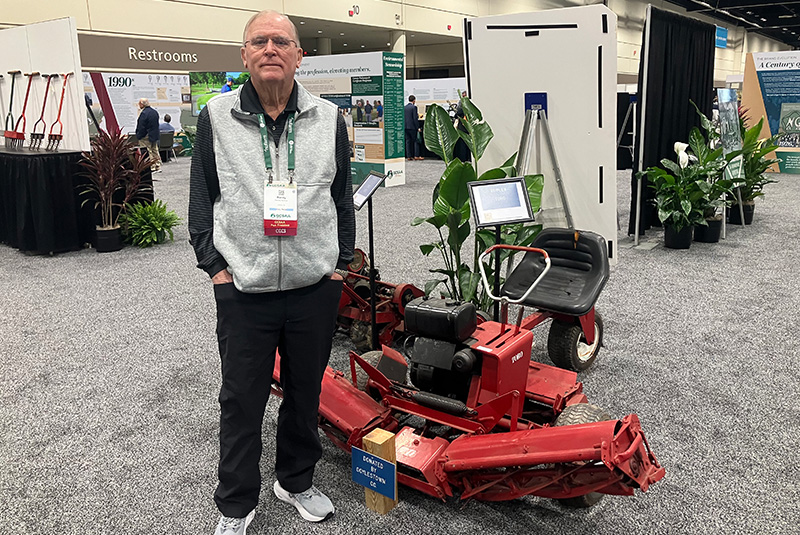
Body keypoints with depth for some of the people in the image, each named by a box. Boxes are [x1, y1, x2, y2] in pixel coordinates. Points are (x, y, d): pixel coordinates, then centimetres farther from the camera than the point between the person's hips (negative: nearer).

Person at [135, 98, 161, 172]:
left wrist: (139, 136, -12)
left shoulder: (144, 113, -18)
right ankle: (158, 167, 16)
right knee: (155, 151, 14)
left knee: (148, 153, -3)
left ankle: (152, 168, -2)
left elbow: (141, 127, -18)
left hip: (147, 137, -8)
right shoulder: (155, 112, 9)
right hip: (155, 136, 9)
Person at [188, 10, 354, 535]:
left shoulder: (328, 118, 4)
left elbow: (343, 196, 9)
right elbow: (201, 198, 4)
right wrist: (216, 266, -3)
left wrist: (340, 263, 5)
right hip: (243, 291, -1)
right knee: (241, 401, 8)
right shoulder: (216, 118, 2)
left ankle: (297, 481, 38)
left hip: (316, 289, 2)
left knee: (306, 393, 16)